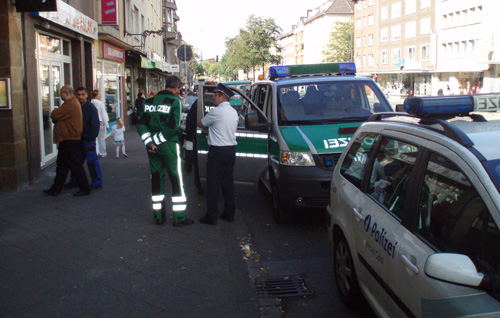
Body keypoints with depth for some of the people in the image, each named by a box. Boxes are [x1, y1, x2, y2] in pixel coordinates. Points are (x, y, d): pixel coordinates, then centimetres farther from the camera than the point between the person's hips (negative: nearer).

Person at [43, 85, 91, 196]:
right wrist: (56, 114, 1)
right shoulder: (73, 102, 17)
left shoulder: (70, 105, -18)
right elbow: (60, 116, 21)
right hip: (67, 139, 11)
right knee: (61, 165, 13)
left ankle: (85, 189, 3)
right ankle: (55, 189, 20)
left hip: (70, 140, -11)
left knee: (75, 164, -4)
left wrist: (54, 111, 3)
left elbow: (55, 116, -18)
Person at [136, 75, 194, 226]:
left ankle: (159, 216, 18)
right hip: (169, 145, -5)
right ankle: (179, 217, 6)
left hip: (153, 146, 5)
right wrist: (154, 141, -11)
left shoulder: (149, 101, 9)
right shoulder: (175, 101, -8)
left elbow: (141, 123, 1)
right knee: (176, 179, 3)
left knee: (156, 179, 12)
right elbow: (173, 126, -18)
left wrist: (149, 142, -5)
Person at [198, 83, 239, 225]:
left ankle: (212, 216, 1)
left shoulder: (216, 111, -13)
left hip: (218, 151, -8)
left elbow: (201, 124, -1)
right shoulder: (234, 112, 12)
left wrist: (208, 127, 18)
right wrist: (211, 128, 11)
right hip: (231, 149, 8)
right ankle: (229, 213, 20)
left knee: (213, 184, -2)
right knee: (228, 183, 14)